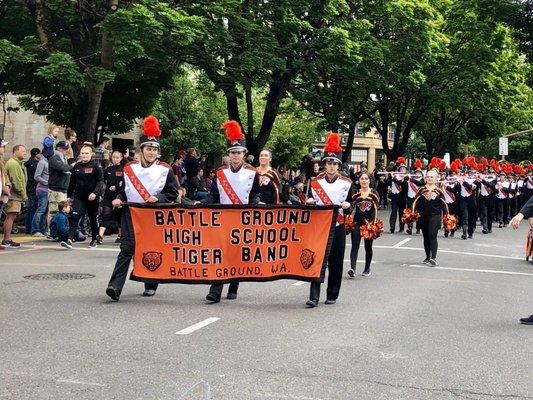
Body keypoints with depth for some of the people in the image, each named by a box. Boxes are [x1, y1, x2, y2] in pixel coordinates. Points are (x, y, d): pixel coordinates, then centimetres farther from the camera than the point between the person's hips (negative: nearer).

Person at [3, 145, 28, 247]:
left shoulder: (17, 163, 23)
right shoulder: (13, 163, -11)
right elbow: (16, 181, -17)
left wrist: (23, 195, 19)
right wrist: (23, 195, -14)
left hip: (15, 196, 11)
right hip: (14, 196, -11)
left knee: (10, 217, 10)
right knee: (10, 217, -10)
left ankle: (7, 239, 13)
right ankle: (7, 240, -10)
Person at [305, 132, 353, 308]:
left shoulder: (346, 183, 0)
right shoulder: (315, 181, 3)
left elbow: (353, 203, 5)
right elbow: (311, 202, 11)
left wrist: (348, 205, -17)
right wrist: (310, 201, -11)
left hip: (337, 227, 0)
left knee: (335, 262, 6)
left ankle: (332, 295, 19)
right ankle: (314, 297, -8)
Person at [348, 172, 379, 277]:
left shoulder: (374, 194, 1)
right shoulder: (355, 194, 5)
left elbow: (376, 210, -2)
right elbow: (352, 209, 7)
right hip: (357, 222, 0)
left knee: (368, 247, 10)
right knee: (355, 246, -12)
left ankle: (367, 269, 24)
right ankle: (352, 268, -21)